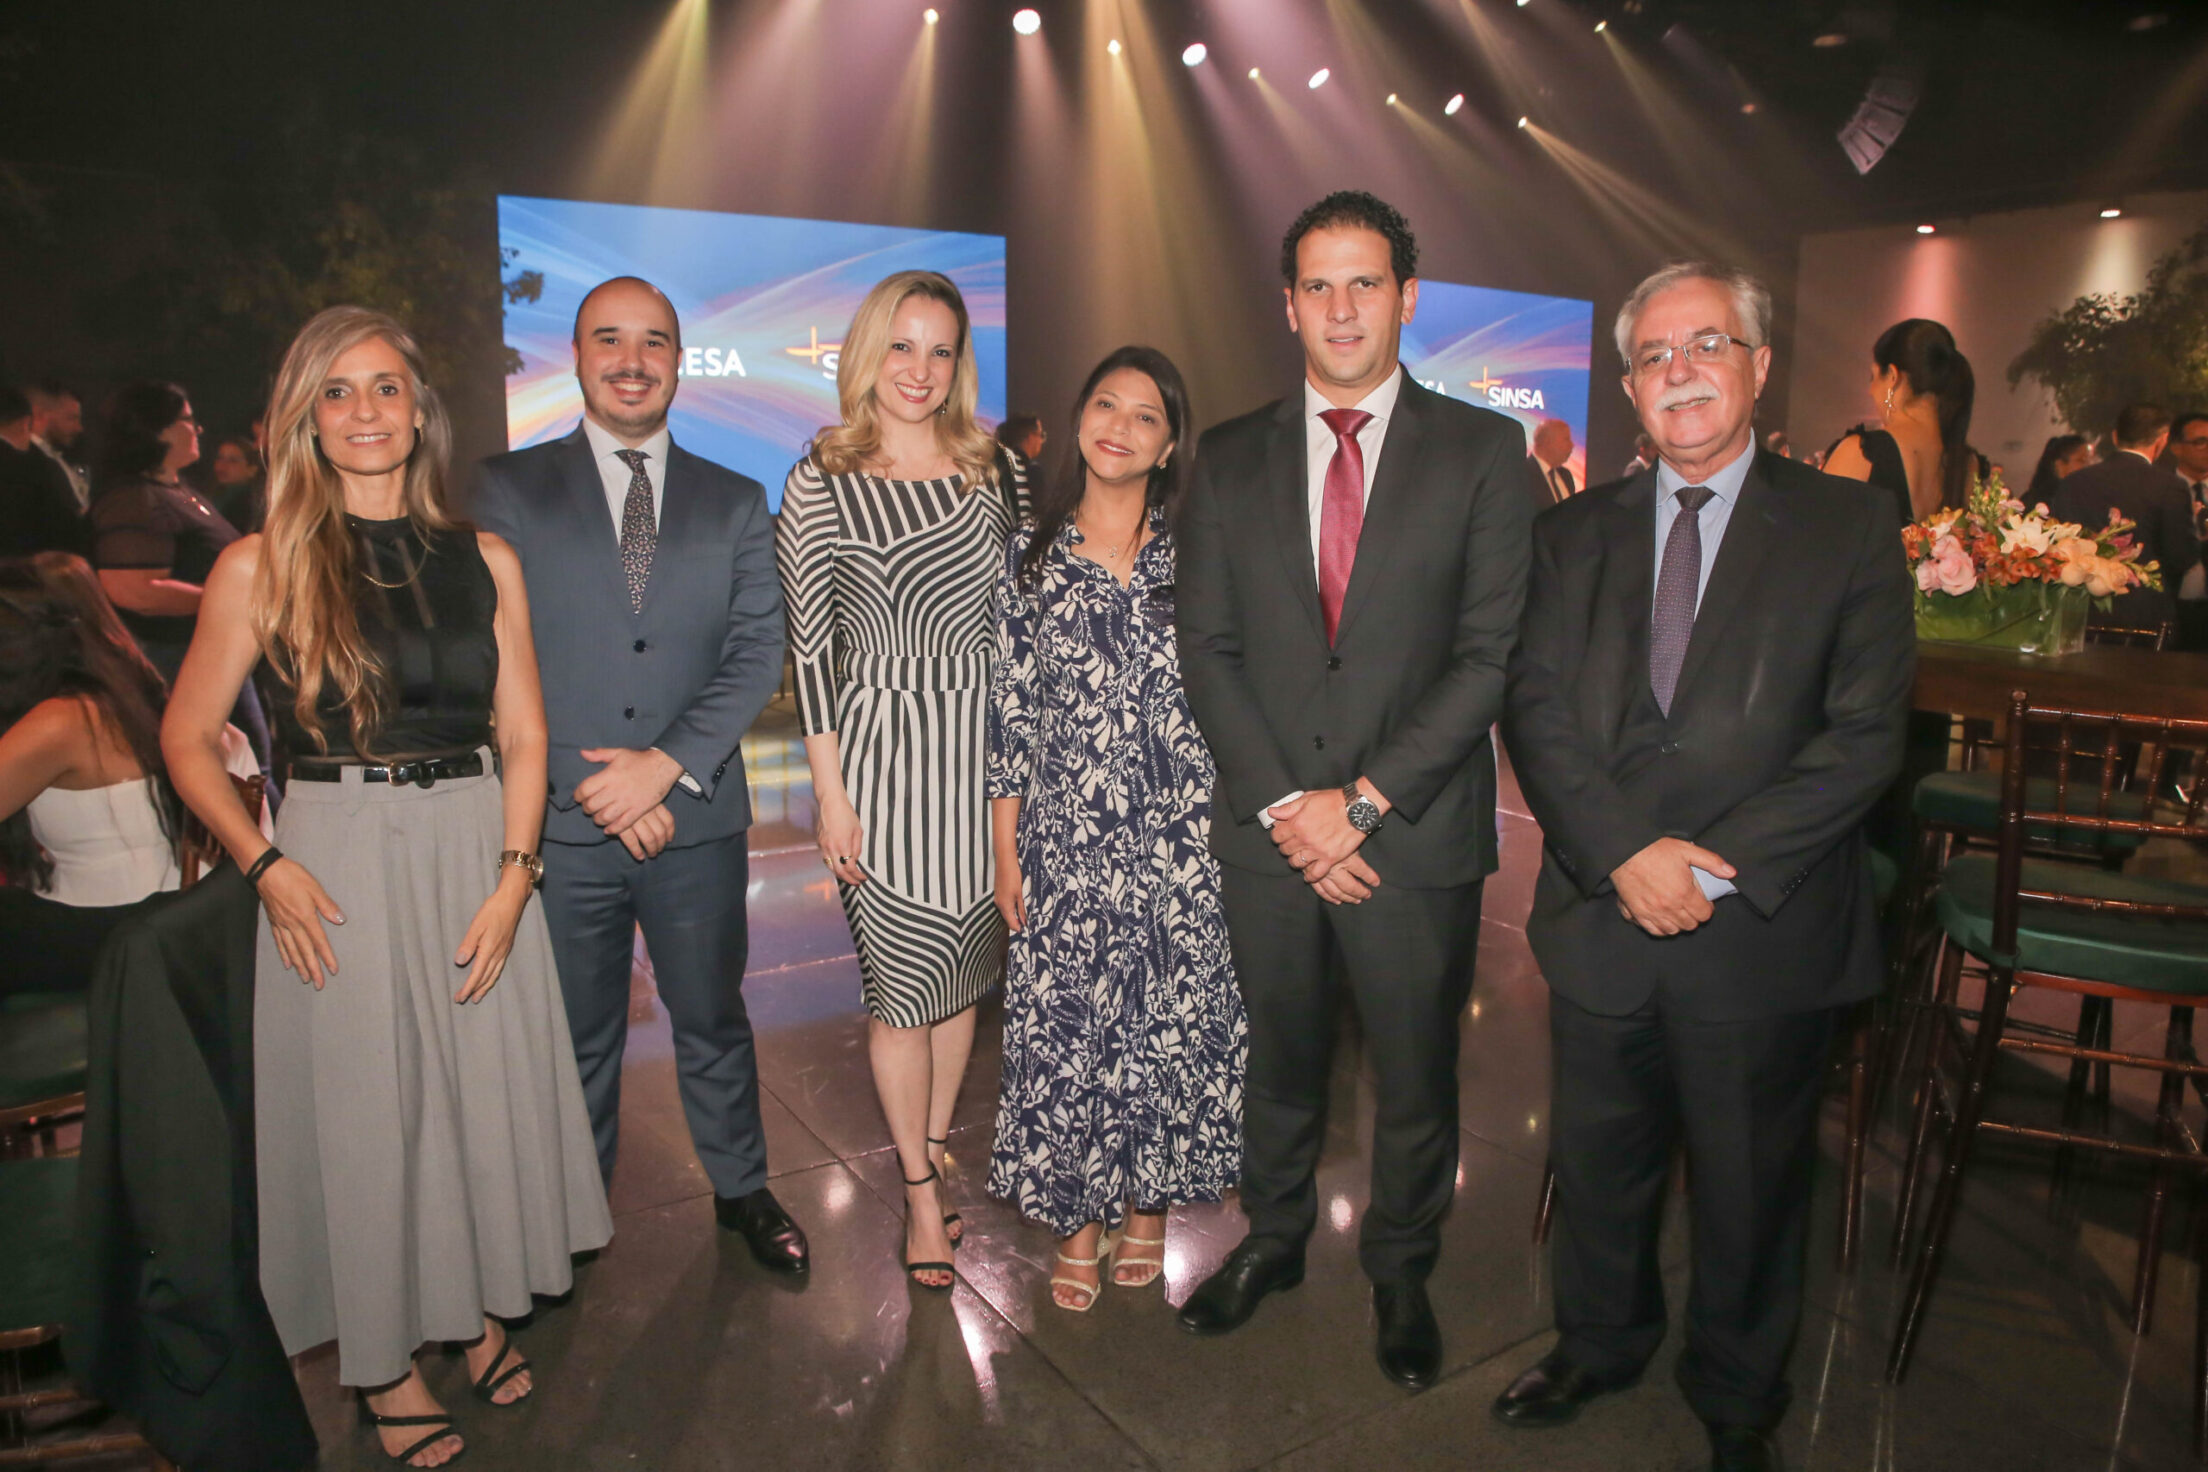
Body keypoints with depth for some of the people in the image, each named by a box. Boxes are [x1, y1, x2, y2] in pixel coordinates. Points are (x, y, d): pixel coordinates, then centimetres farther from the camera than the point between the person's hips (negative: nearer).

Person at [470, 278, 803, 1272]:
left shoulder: (735, 502, 7)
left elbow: (759, 651, -1)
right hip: (561, 820, 0)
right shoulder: (506, 490, 3)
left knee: (713, 1020, 15)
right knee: (573, 1037, 14)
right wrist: (598, 786, -11)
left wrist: (667, 764, -13)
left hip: (698, 819, 1)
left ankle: (741, 1189, 34)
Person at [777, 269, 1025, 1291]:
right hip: (882, 752, -3)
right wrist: (830, 790, -6)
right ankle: (921, 1189, 24)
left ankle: (935, 1149, 34)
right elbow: (810, 644, -4)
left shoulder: (995, 470, 5)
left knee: (962, 965, 14)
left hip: (985, 749, 3)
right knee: (901, 979, 6)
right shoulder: (820, 482, -4)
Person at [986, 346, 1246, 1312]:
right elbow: (1009, 713, 3)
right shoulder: (1031, 554, 4)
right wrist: (1006, 853, 2)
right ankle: (1078, 1218, 27)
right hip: (1066, 841, 0)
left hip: (1178, 839, 0)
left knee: (1172, 1014, 9)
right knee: (1064, 1023, 6)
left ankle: (1146, 1204, 32)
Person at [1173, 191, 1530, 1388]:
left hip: (1418, 835, -1)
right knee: (1280, 1060, 18)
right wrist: (1283, 807, -9)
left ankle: (1401, 1274, 37)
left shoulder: (1482, 450, -1)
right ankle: (1272, 1239, 41)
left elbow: (1490, 654, -8)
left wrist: (1363, 802, -14)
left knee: (1415, 1075, 13)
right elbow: (1206, 651, 1)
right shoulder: (1229, 459, 5)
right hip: (1269, 830, 2)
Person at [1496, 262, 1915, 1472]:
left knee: (1749, 1185, 14)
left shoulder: (1848, 529, 0)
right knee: (1597, 1164, 17)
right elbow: (1536, 707, -1)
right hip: (1601, 915, 2)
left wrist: (1722, 865, -16)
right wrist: (1621, 851, -15)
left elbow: (1865, 732, -7)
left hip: (1763, 930, -2)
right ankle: (1600, 1344, 44)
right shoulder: (1576, 533, 7)